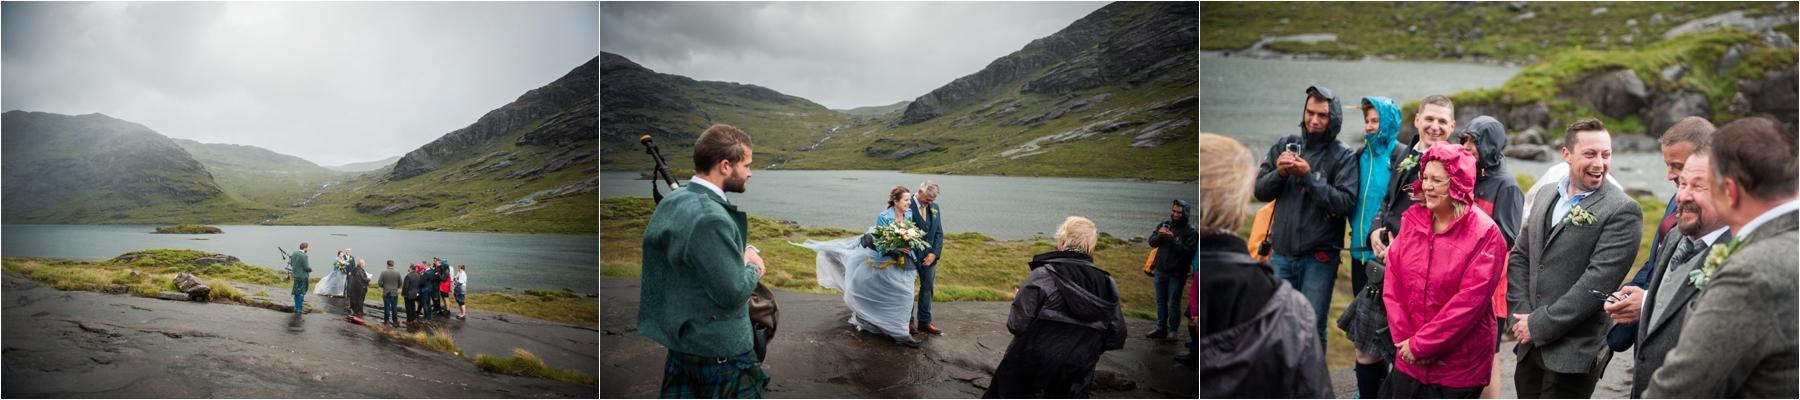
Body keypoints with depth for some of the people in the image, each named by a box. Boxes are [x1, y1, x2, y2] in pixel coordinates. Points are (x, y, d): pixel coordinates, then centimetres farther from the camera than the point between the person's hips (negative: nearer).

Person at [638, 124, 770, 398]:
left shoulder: (672, 201, 4)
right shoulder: (711, 218, -26)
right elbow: (733, 293, -25)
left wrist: (745, 250, 2)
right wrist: (754, 270, -5)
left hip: (677, 340, 9)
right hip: (720, 351, -9)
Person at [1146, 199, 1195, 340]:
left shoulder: (1190, 231, -9)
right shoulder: (1164, 225, 7)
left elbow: (1188, 251, -19)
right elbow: (1152, 242, 5)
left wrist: (1172, 239, -25)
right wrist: (1159, 235, -16)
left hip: (1176, 274, -5)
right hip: (1160, 270, 5)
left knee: (1173, 303, -2)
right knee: (1161, 301, 12)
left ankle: (1173, 330, 9)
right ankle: (1161, 328, 22)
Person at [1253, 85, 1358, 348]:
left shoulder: (1342, 156, -5)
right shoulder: (1286, 145, 7)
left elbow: (1347, 203, -16)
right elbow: (1260, 190, 7)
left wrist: (1308, 177, -21)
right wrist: (1279, 173, -13)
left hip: (1319, 257, -4)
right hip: (1282, 252, 4)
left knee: (1311, 329, -3)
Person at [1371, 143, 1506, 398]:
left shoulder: (1485, 234, -13)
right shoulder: (1412, 219, 2)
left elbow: (1469, 301, -18)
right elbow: (1392, 285, 2)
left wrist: (1421, 345, -16)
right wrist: (1405, 339, -8)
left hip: (1457, 368, -4)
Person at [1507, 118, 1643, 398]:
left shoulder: (1623, 211, -11)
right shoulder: (1545, 197, 11)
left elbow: (1598, 280, -18)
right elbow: (1519, 257, 11)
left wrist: (1540, 324, -16)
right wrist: (1520, 315, -3)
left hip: (1574, 353, -6)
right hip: (1530, 346, 6)